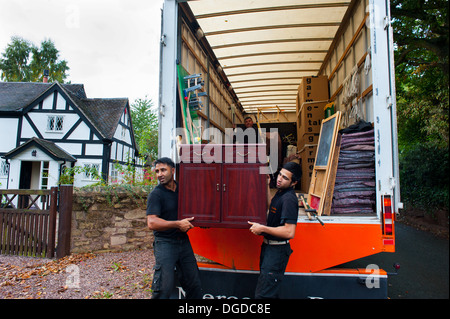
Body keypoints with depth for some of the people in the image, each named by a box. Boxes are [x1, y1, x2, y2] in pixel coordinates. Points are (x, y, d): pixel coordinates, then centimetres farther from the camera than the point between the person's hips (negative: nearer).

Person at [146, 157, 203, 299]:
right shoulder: (155, 194, -8)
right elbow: (151, 223, -19)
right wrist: (178, 224, -21)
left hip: (184, 242, 5)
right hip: (165, 243, -5)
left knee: (194, 285, 9)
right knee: (163, 289, -6)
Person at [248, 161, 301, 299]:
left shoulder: (289, 199, -24)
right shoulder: (280, 192, 6)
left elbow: (289, 232, -30)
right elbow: (271, 207, 26)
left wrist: (262, 228, -23)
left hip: (277, 251, -10)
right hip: (269, 246, 10)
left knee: (263, 294, -5)